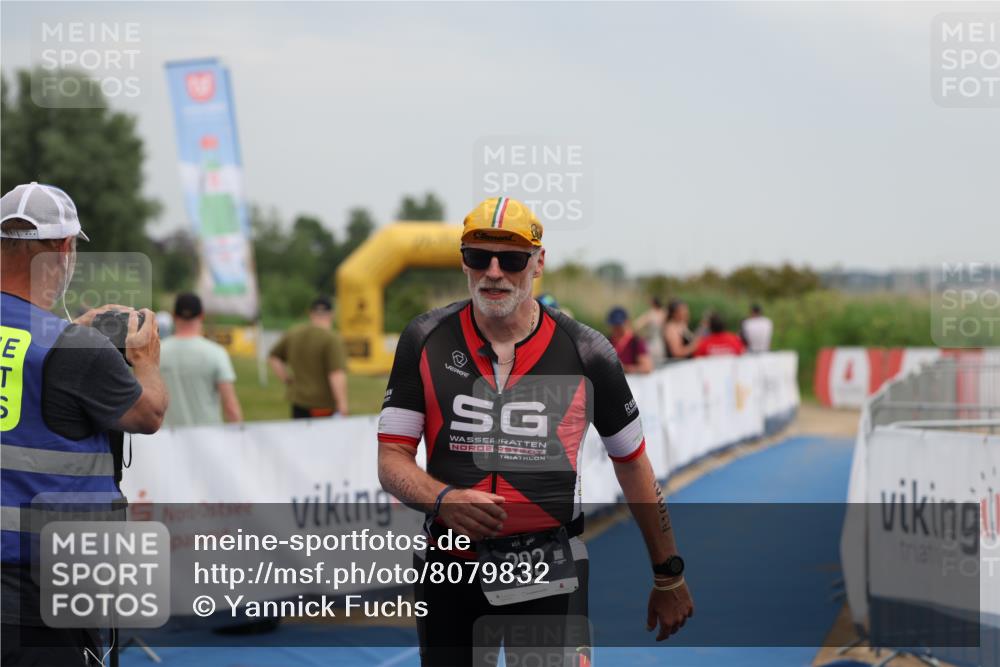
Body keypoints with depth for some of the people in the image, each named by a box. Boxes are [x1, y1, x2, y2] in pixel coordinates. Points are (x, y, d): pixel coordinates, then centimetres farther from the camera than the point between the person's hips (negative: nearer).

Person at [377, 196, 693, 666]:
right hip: (449, 569, 2)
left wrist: (668, 576, 12)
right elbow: (392, 460, -1)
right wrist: (442, 499, -22)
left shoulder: (585, 354, -3)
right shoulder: (425, 341, 0)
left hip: (549, 572, -2)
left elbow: (632, 465, 8)